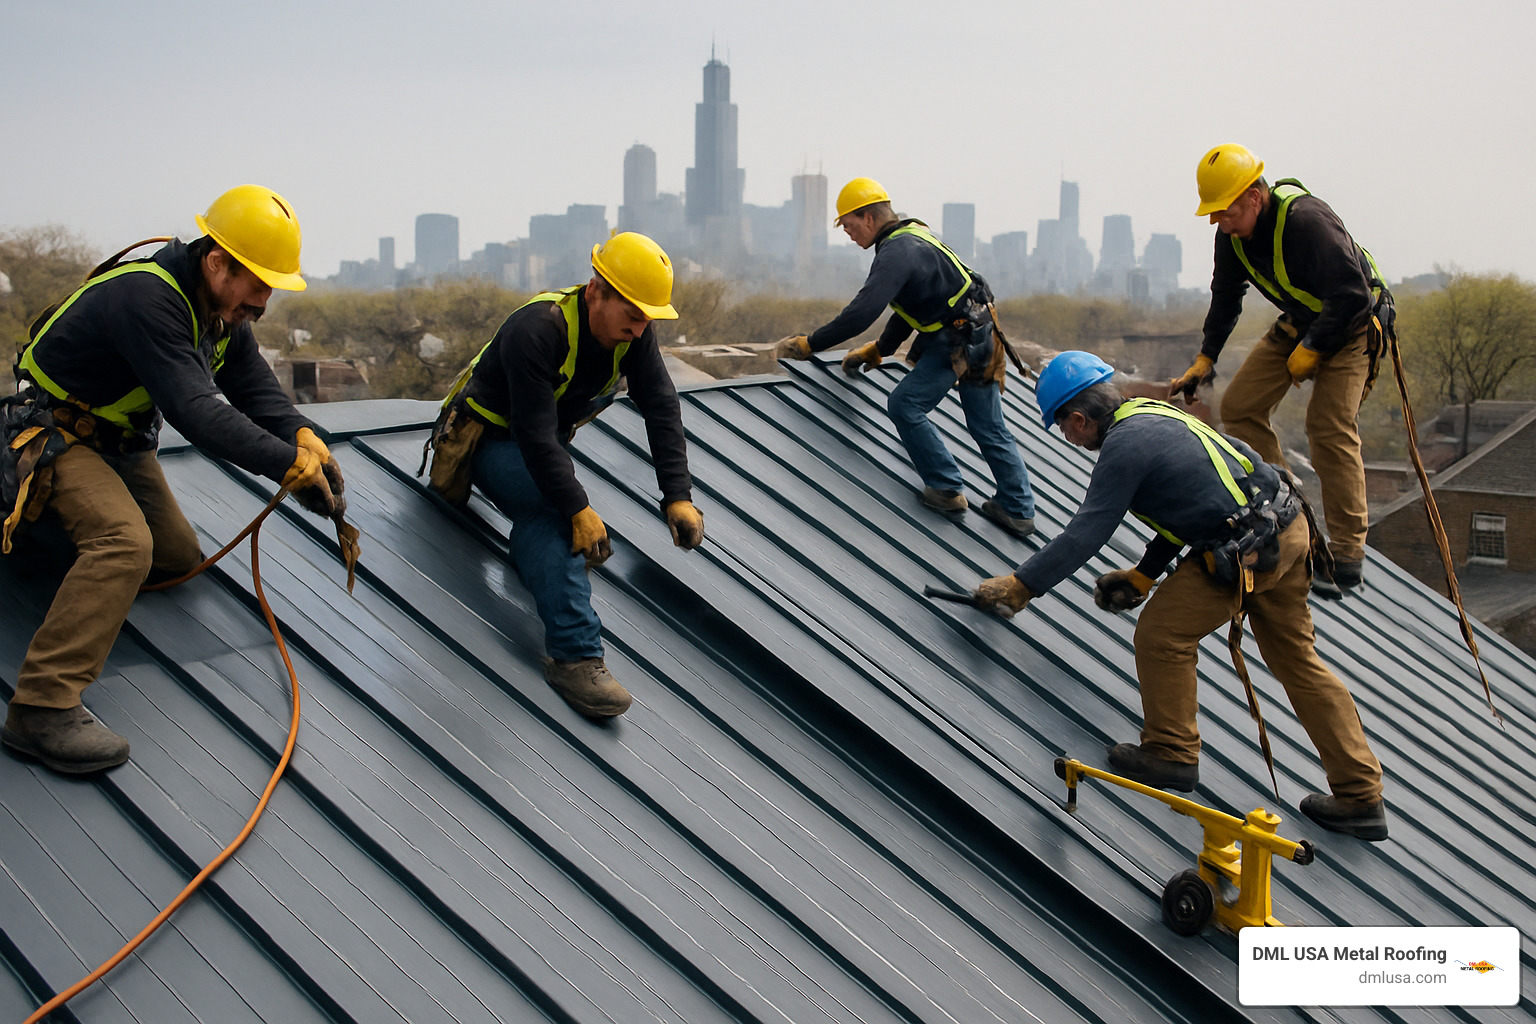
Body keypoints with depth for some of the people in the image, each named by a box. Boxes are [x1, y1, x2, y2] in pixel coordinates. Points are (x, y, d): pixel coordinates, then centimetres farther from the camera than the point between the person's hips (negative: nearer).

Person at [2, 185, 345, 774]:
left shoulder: (223, 307, -2)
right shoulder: (146, 296, -32)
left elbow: (255, 387, -4)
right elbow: (193, 408, -39)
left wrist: (305, 438, -24)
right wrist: (289, 463, -41)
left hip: (120, 440, 9)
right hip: (54, 433, -9)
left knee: (180, 559, 12)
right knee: (124, 544, -32)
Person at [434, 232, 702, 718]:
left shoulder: (633, 331, -13)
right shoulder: (538, 329, -34)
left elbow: (662, 408, -15)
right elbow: (535, 434, -36)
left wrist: (678, 496, -24)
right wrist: (579, 509, -40)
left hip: (551, 438, 9)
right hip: (495, 438, -9)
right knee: (552, 513, -30)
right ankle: (576, 656, -37)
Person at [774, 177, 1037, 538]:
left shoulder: (897, 251, -19)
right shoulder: (913, 237, 14)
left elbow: (860, 313, -28)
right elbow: (907, 305, 23)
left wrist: (809, 344, -19)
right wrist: (878, 350, 20)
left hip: (958, 342, -10)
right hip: (978, 336, 10)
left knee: (906, 406, -6)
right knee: (988, 427, 13)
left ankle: (946, 490, 1)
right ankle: (1018, 510, 18)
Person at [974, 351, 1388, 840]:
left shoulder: (1125, 445, -13)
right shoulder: (1153, 415, 15)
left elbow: (1084, 535, -13)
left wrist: (1019, 585, -6)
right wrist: (1143, 574, 25)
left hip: (1245, 552, -10)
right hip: (1290, 529, 10)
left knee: (1162, 635, 3)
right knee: (1298, 660, 16)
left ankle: (1171, 753, 19)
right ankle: (1361, 796, 21)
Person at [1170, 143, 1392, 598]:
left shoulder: (1307, 221, -33)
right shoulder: (1233, 233, -8)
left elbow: (1351, 296, -32)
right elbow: (1226, 297, 8)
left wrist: (1310, 351, -23)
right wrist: (1204, 360, 3)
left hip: (1350, 324, -8)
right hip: (1297, 322, 8)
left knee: (1330, 426, -19)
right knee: (1240, 407, -2)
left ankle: (1347, 556, -12)